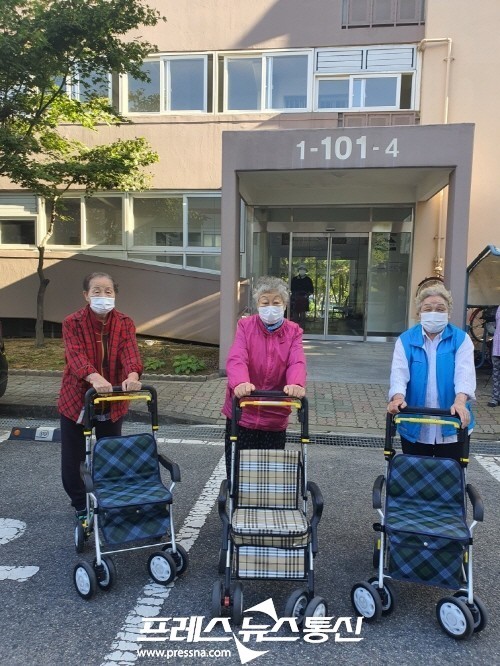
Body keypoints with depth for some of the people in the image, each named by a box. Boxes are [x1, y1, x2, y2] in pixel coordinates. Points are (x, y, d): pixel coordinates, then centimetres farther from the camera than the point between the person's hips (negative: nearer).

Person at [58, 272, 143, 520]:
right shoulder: (72, 323, -11)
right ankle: (81, 506, 30)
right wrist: (94, 378, -47)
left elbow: (130, 351, -20)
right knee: (74, 459, 8)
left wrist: (132, 375, -42)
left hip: (113, 402, 2)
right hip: (76, 399, -1)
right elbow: (76, 354, -27)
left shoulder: (125, 323, -4)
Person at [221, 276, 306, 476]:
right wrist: (240, 383, -41)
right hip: (242, 413, -1)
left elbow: (297, 362, -16)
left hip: (275, 417, 1)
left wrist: (296, 384, -39)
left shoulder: (293, 332, 0)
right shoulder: (245, 326, -4)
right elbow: (236, 358, -19)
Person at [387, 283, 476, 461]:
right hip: (414, 427, 1)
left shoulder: (461, 339, 0)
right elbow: (399, 371, -12)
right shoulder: (406, 340, 1)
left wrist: (460, 401, -33)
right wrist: (398, 398, -31)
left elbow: (465, 372, -15)